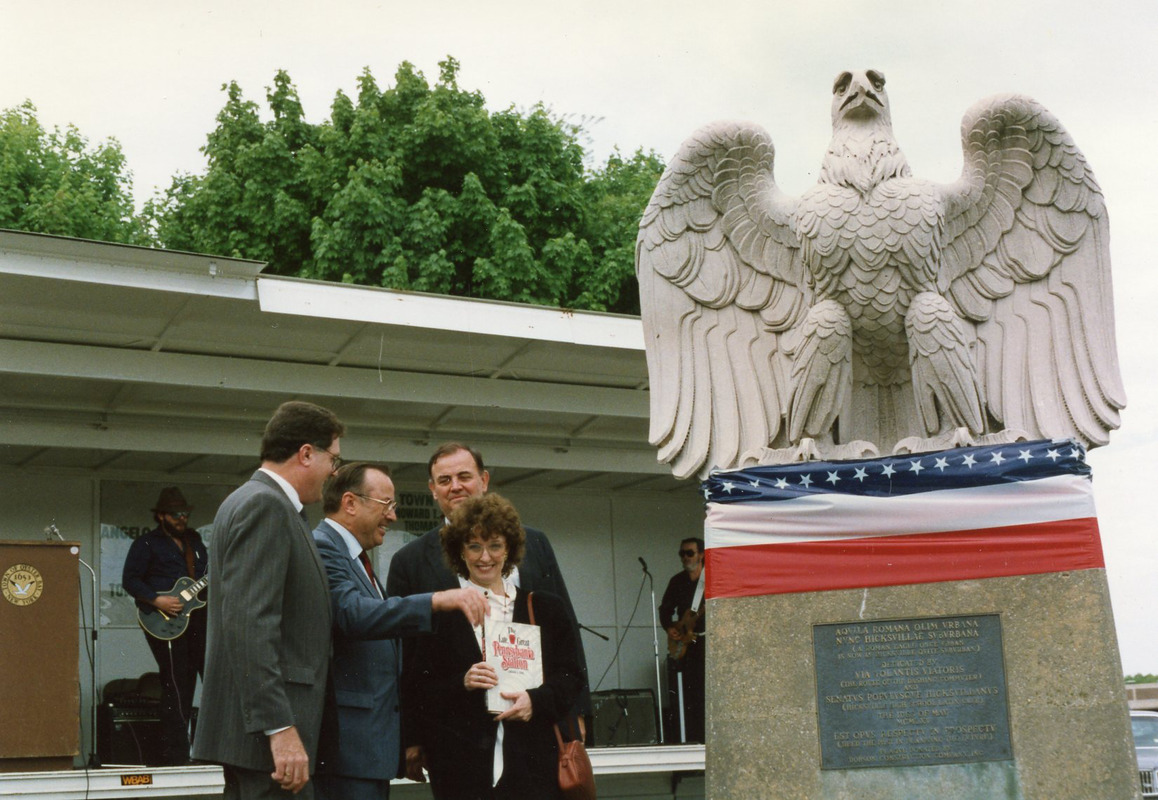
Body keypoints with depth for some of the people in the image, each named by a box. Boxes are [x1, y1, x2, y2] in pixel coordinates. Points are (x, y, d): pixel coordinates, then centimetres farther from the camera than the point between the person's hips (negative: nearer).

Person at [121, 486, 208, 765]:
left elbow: (209, 574, 24)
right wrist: (157, 600, -16)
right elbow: (129, 580, -5)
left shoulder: (195, 542, 21)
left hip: (197, 616, 6)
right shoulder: (146, 543, 2)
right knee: (177, 687, -8)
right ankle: (176, 756, -3)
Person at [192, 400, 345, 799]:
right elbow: (249, 625, -21)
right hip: (269, 733, -10)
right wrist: (280, 728, -24)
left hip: (253, 727, 10)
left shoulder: (254, 501, 19)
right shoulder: (265, 505, -12)